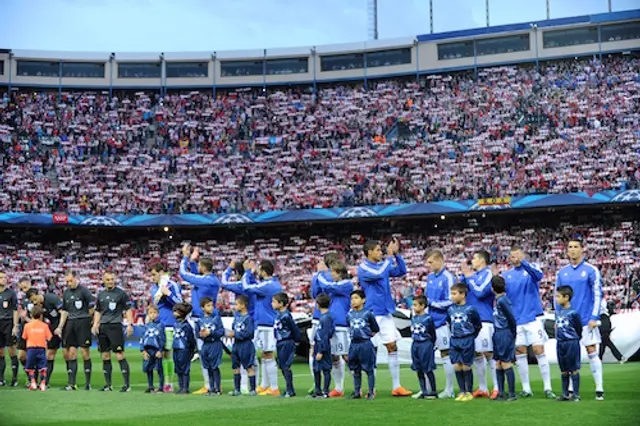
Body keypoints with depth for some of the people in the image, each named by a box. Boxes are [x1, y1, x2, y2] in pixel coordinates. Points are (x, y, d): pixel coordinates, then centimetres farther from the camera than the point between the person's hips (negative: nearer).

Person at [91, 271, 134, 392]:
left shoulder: (121, 293, -2)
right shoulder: (101, 294, 14)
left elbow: (128, 309, -1)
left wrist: (130, 324, -11)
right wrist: (95, 324, 8)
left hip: (115, 326, -6)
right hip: (102, 327, 6)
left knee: (120, 356, -10)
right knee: (105, 356, 8)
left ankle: (127, 384, -7)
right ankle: (108, 384, 15)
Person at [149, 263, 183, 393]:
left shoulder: (172, 285, -6)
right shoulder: (154, 287, 15)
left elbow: (180, 303, -9)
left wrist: (168, 294, -18)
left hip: (169, 325, -6)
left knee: (168, 353, -3)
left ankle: (170, 383, 4)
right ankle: (162, 383, 12)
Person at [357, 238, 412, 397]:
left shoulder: (383, 264, 11)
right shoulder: (363, 268, -10)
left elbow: (402, 271, 12)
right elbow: (379, 274, -26)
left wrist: (396, 254, -1)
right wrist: (389, 256, -16)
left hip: (386, 312, 7)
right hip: (372, 313, -7)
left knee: (392, 348, 5)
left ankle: (396, 386, 10)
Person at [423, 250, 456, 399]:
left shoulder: (448, 278, -12)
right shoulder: (430, 277, 11)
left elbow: (449, 302, -16)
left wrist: (431, 302, -13)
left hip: (442, 323, -7)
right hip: (429, 321, 7)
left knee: (446, 354, 2)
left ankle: (449, 390, 11)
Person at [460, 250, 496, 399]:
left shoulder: (488, 273, -6)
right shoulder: (474, 274, 16)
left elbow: (480, 291, -17)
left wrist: (469, 276, -7)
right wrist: (464, 275, 4)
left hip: (484, 320, -8)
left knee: (488, 354, -9)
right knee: (476, 355, 9)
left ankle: (497, 387, -4)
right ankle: (483, 389, 16)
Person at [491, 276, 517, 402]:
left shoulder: (502, 300, -16)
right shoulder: (498, 299, 10)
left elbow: (512, 318, -15)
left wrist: (512, 335, -7)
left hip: (505, 334, -9)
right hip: (498, 334, 9)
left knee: (506, 364, -5)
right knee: (498, 363, 11)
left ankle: (512, 394, 0)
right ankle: (501, 393, 16)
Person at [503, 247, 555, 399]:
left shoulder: (531, 267, -1)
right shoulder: (506, 275, 10)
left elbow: (538, 275, -24)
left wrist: (523, 262, -38)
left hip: (532, 317, -4)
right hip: (515, 319, 4)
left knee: (539, 351, -7)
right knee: (519, 353, 5)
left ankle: (547, 388, -2)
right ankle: (526, 388, 12)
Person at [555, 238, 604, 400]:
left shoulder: (591, 270, -1)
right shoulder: (562, 272, 10)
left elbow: (597, 294, -3)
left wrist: (594, 317, -10)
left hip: (586, 320, -4)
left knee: (592, 353, -3)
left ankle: (599, 389, 2)